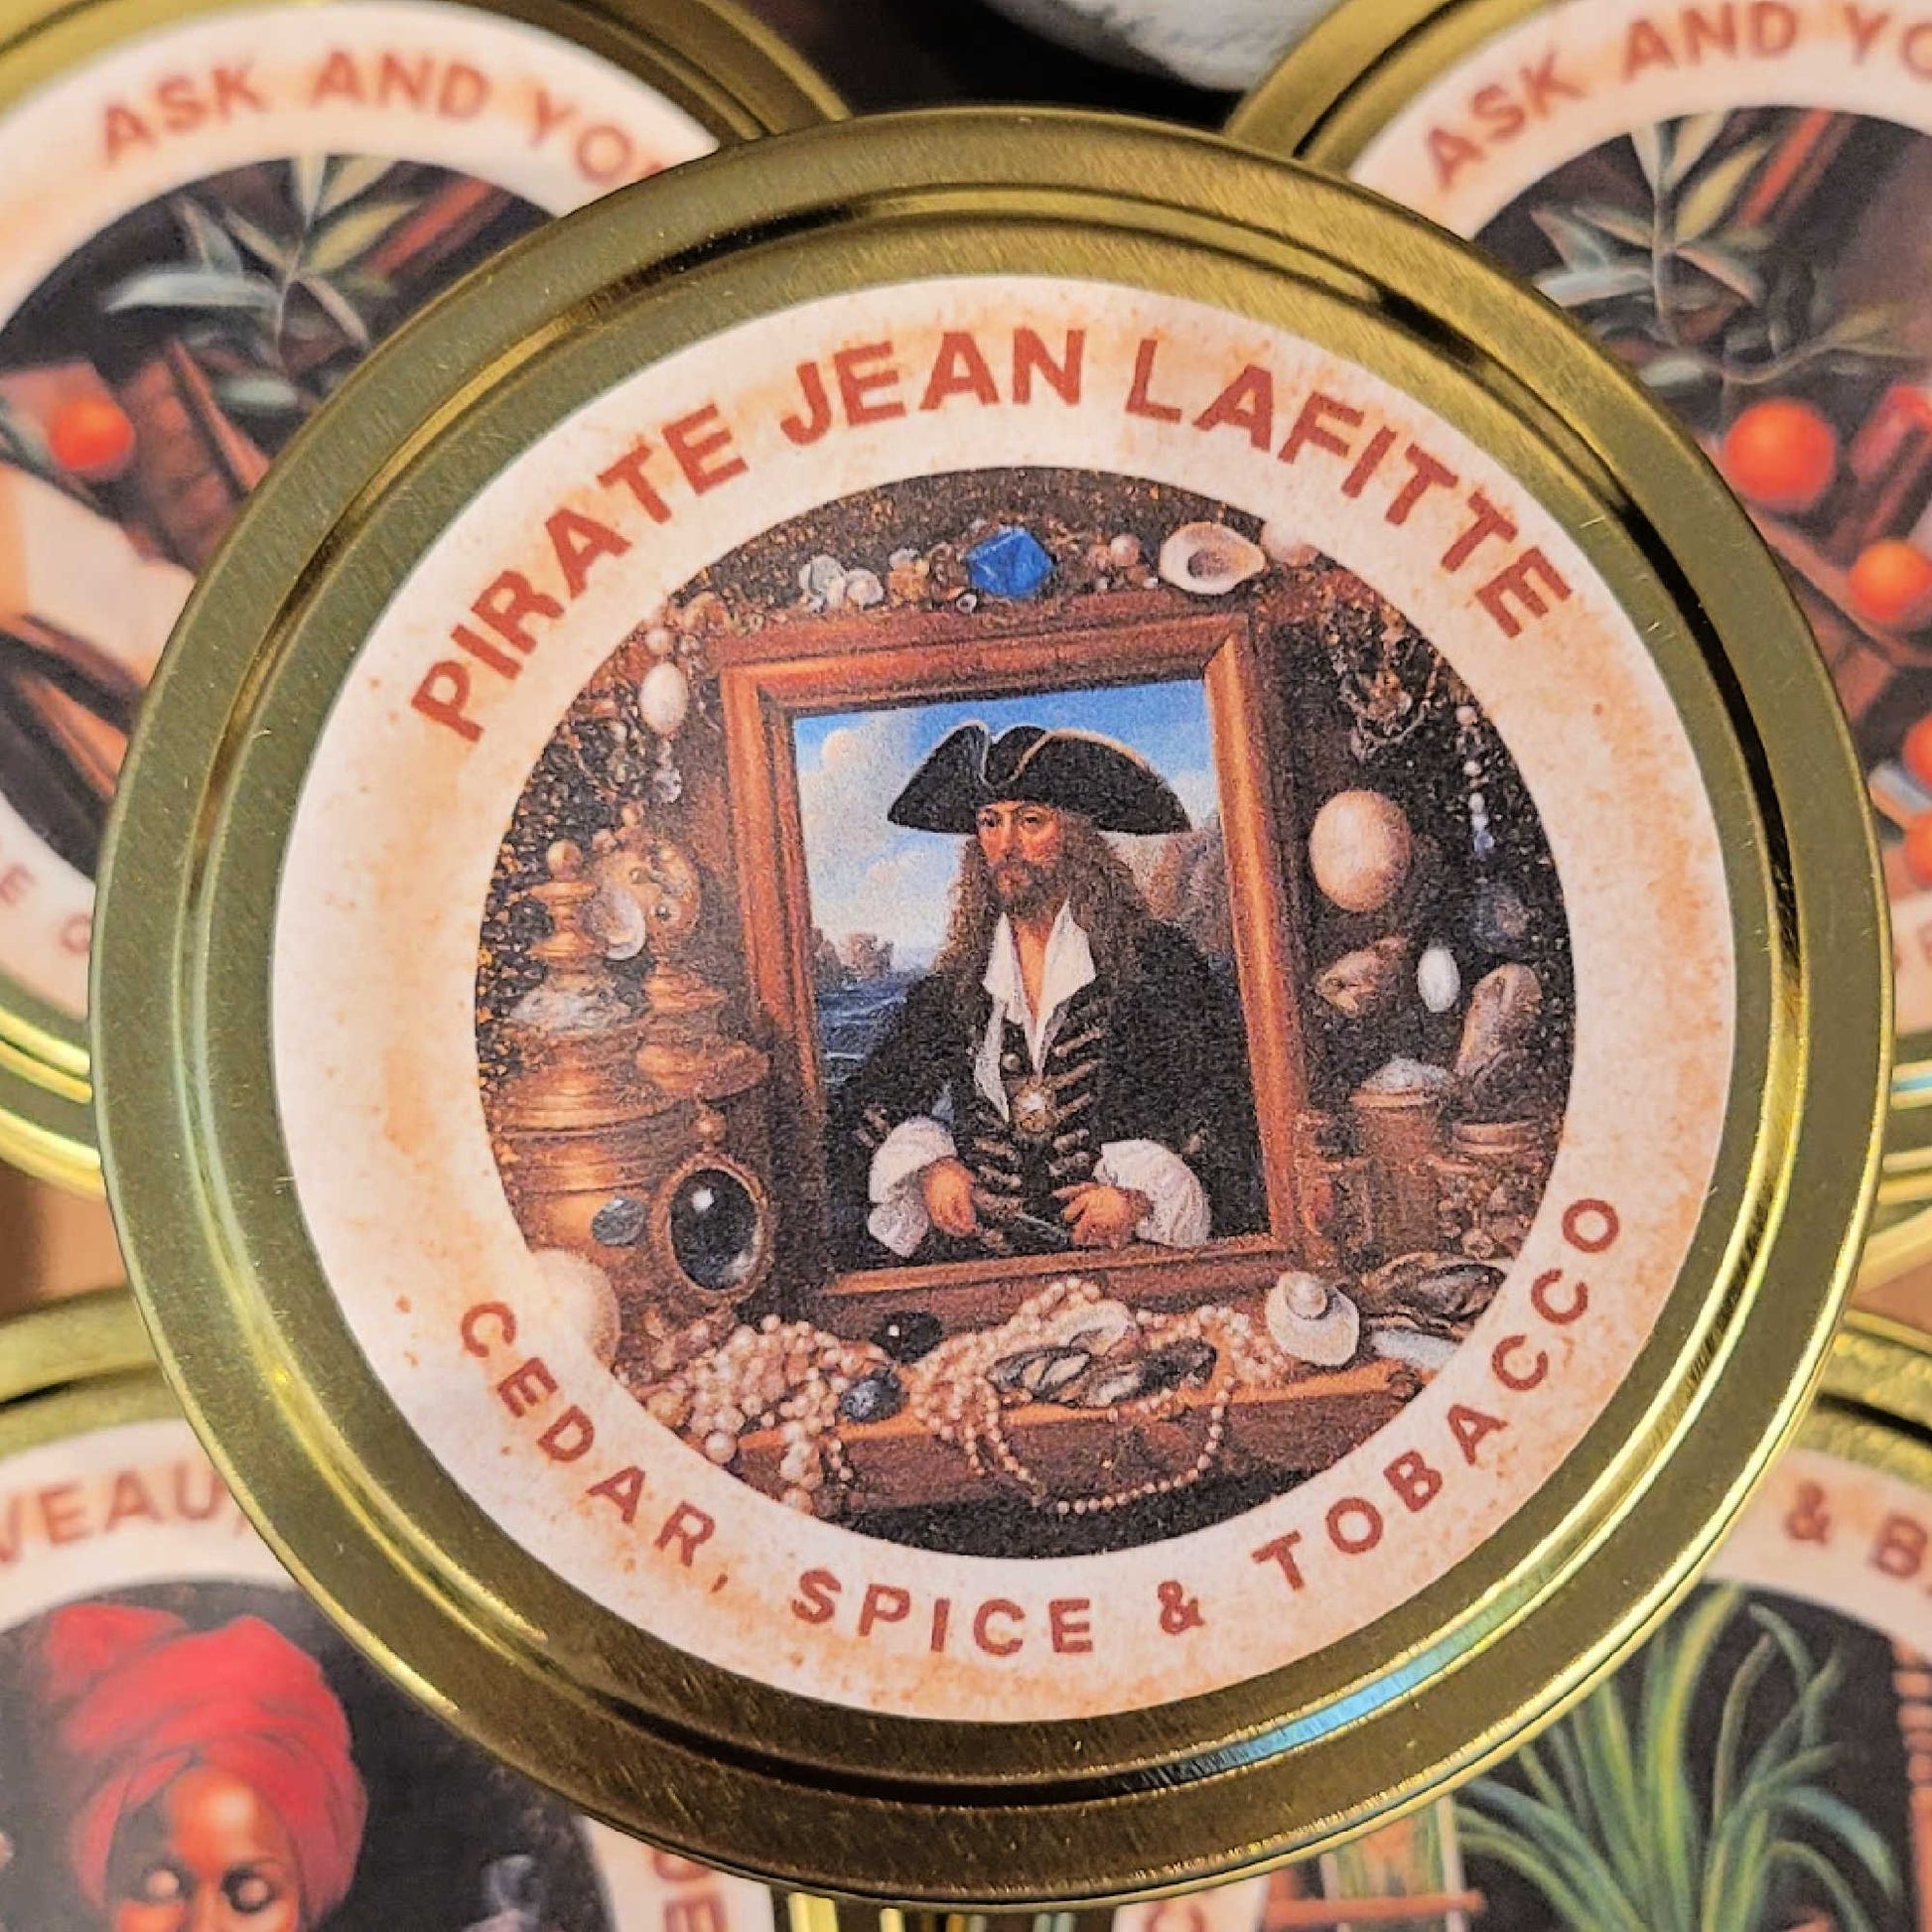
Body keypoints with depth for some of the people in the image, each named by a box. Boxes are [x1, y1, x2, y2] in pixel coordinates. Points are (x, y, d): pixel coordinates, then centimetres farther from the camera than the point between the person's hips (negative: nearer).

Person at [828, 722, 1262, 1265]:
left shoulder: (1155, 960, 2)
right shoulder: (956, 983, 12)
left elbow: (1233, 1104, -2)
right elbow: (863, 1105, 15)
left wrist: (1140, 1196, -14)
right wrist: (926, 1165, -4)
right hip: (974, 1248, 3)